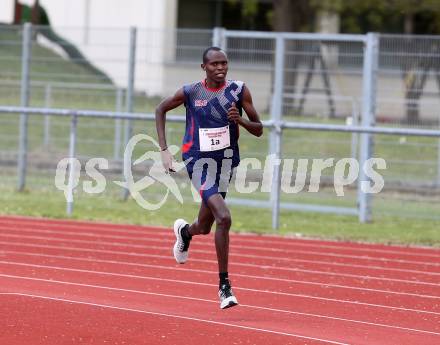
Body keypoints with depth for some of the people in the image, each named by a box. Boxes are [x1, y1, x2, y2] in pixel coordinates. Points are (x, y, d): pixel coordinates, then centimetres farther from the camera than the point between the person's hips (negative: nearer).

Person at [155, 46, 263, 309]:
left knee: (204, 227, 15)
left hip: (226, 160, 4)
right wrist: (164, 150, 1)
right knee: (224, 218, -23)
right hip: (198, 161, -4)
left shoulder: (239, 91, -5)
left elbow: (259, 130, 0)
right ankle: (224, 285, -13)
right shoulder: (190, 92, -9)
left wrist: (240, 120, -22)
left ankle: (185, 231, 55)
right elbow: (161, 110, 8)